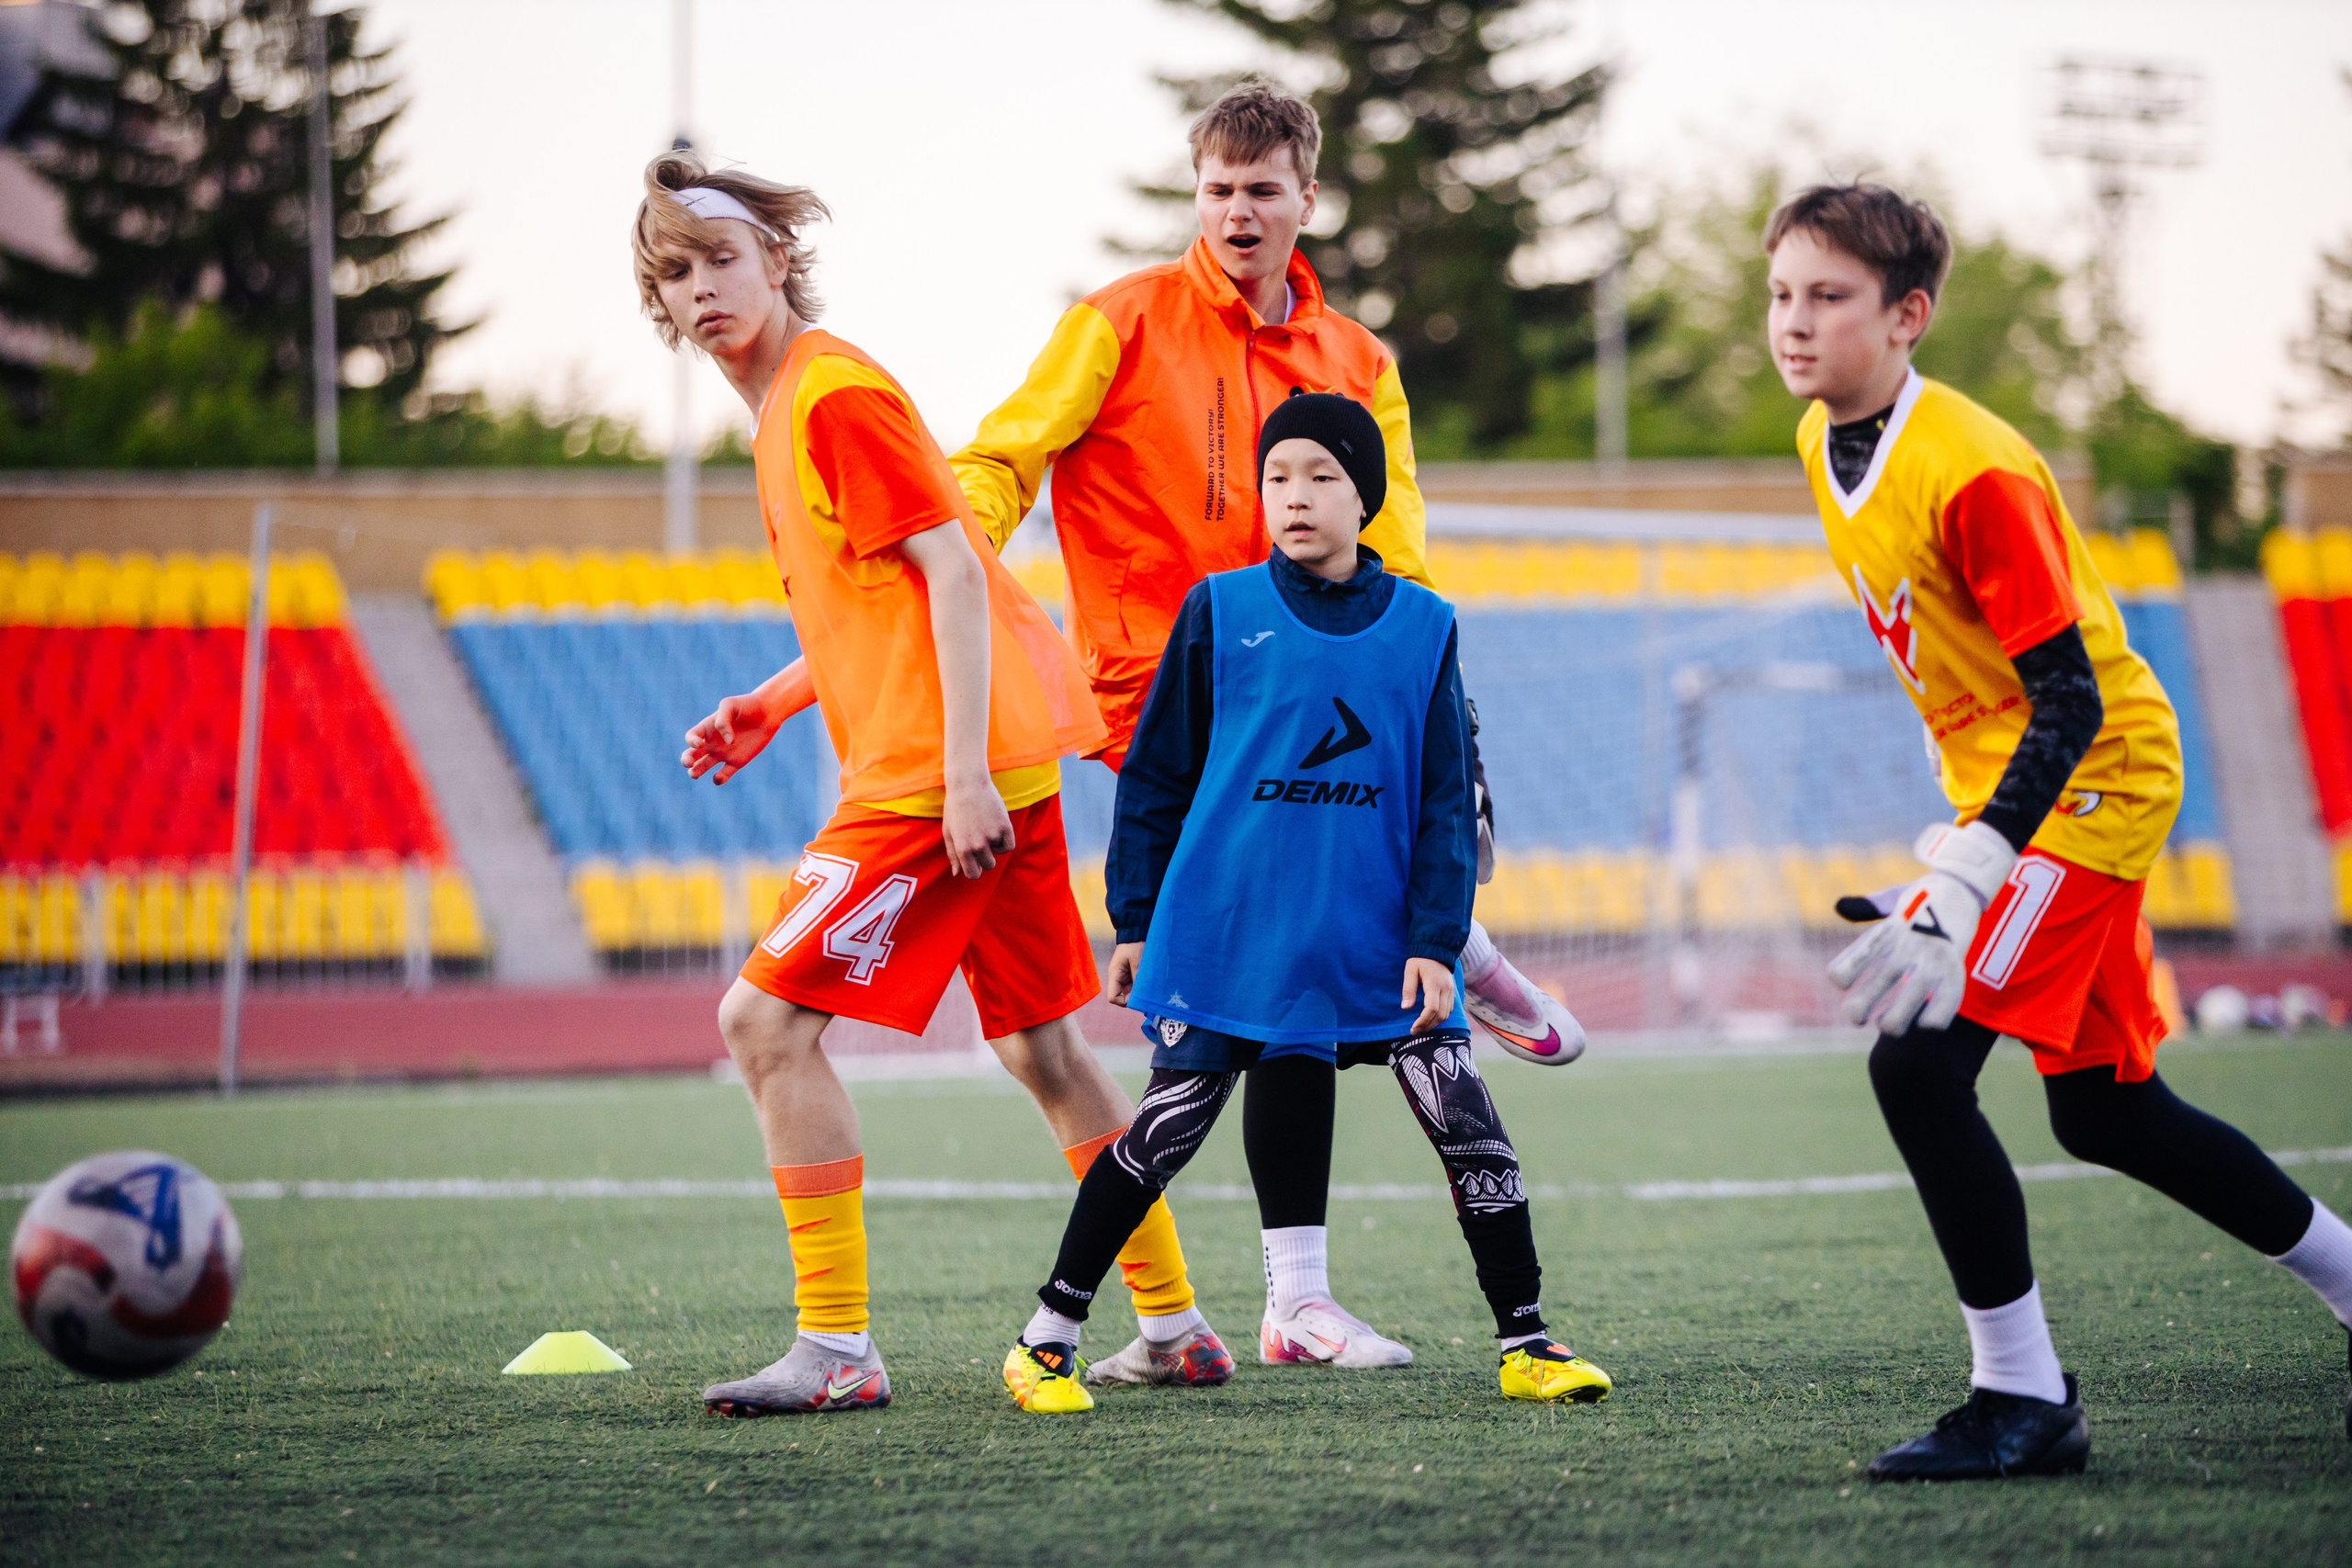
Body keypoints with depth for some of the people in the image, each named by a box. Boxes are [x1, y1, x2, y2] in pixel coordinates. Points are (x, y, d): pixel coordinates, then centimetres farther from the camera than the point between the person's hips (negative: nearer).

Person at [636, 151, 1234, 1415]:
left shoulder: (834, 394, -11)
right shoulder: (785, 407, 18)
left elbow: (952, 572, -16)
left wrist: (964, 769, -22)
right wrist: (766, 708, 17)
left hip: (938, 772, -10)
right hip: (1001, 754, 10)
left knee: (765, 1019, -11)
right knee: (1038, 1047, 15)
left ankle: (837, 1349, -10)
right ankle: (1174, 1323, 22)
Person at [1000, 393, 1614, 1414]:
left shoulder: (1421, 627, 4)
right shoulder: (1222, 611, 1)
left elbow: (1446, 800, 5)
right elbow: (1156, 774, 6)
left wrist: (1436, 939, -4)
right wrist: (1136, 920, 5)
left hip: (1379, 940, 1)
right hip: (1228, 936, -1)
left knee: (1465, 1119, -6)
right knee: (1164, 1132, -1)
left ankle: (1525, 1342, 4)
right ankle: (1046, 1338, 10)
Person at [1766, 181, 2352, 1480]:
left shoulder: (1977, 474, -25)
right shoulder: (1824, 444, 1)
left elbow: (2068, 705, -27)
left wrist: (1963, 885, -36)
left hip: (2092, 785, -9)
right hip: (2019, 786, 9)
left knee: (1916, 1059, -19)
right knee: (2104, 1113, 16)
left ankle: (2023, 1398, -11)